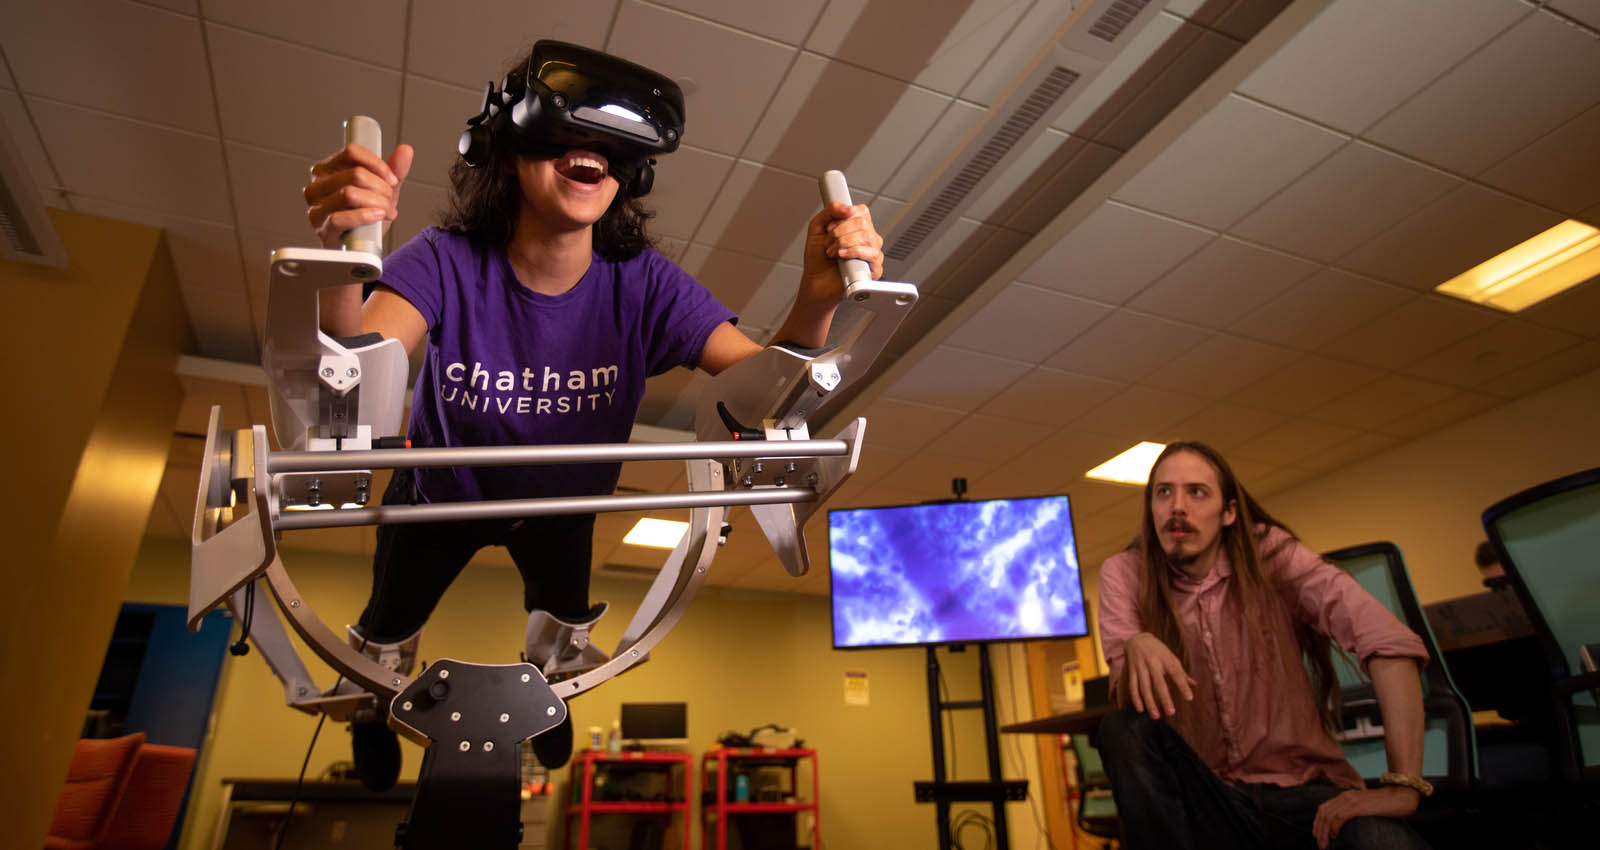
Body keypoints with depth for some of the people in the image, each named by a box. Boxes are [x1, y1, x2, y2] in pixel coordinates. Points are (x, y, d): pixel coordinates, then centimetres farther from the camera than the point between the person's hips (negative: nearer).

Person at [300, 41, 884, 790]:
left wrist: (816, 301, -56)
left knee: (565, 622, 27)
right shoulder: (449, 261, -33)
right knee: (389, 628, 24)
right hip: (440, 496, -1)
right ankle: (376, 707, 63)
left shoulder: (643, 285, -30)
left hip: (560, 504, 2)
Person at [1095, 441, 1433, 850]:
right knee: (1123, 730, -28)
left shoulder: (1269, 554, -6)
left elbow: (1387, 637, -18)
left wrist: (1403, 786, -27)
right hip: (1200, 797, 3)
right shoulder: (1124, 573, -3)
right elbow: (1130, 703, -13)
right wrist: (1137, 645, -37)